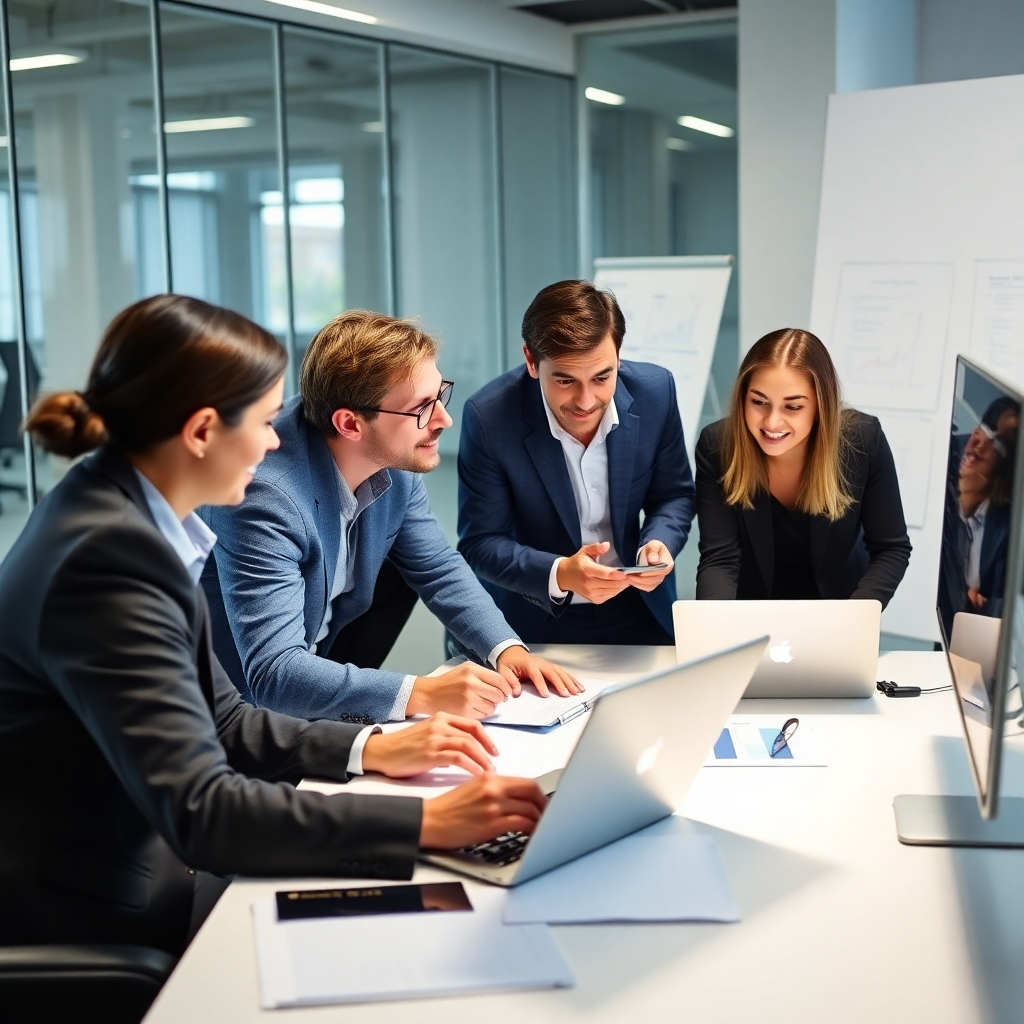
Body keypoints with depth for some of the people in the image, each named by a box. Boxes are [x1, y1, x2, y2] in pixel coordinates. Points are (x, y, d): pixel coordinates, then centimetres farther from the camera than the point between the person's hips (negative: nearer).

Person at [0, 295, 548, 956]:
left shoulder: (119, 507, 2)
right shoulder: (109, 555, -26)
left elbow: (217, 719, 9)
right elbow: (199, 810, -31)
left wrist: (373, 749, -1)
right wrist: (429, 822, -30)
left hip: (128, 865, 8)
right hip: (86, 917, -8)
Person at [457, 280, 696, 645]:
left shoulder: (655, 391, -10)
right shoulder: (489, 417, -18)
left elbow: (674, 495, 5)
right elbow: (480, 543, -11)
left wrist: (657, 544, -17)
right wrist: (560, 575, -27)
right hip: (534, 623, -2)